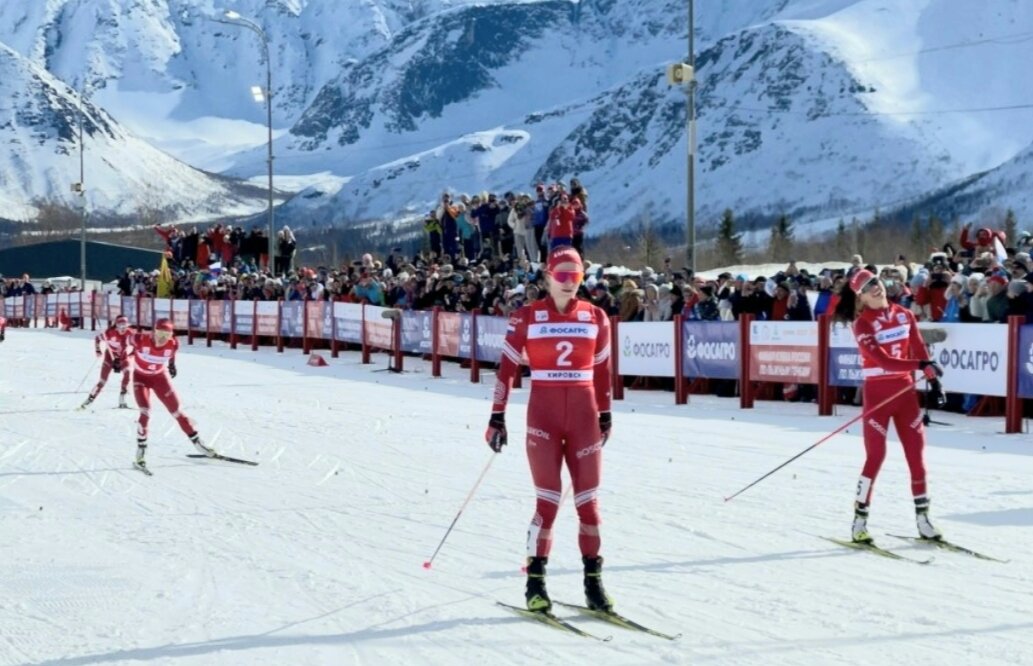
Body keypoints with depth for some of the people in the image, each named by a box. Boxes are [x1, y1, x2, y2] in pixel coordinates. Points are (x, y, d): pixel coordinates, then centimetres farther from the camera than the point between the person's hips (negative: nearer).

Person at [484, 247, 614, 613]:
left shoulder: (595, 318, 6)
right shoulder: (527, 318, -2)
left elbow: (602, 370, 14)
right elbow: (507, 368, -2)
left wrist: (605, 415, 17)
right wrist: (497, 417, -4)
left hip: (584, 416, 3)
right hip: (543, 415, -3)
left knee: (588, 500, 3)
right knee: (548, 501, -4)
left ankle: (593, 582, 9)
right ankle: (535, 582, 6)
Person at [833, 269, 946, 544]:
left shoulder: (904, 315, 5)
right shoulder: (862, 324, -11)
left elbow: (919, 350, 7)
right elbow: (883, 361, -22)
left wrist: (934, 382, -2)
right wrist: (922, 365, -28)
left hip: (905, 390, 5)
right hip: (877, 392, -5)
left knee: (916, 453, 4)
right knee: (876, 455, -7)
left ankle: (922, 517, 13)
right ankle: (860, 520, 1)